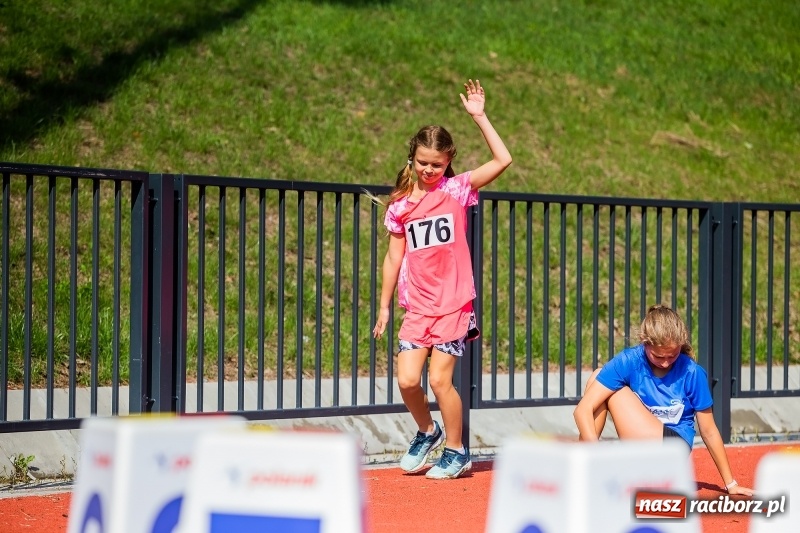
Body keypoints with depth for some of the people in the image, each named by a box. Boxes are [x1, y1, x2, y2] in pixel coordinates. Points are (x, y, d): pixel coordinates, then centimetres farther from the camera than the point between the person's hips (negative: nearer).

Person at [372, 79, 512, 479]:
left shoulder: (457, 189, -1)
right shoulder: (400, 205, 4)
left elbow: (503, 160, -11)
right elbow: (394, 257, 10)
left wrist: (479, 117, -14)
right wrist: (384, 306, 11)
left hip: (454, 304, -3)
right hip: (417, 306, 3)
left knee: (439, 379, -6)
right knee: (407, 380, -7)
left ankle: (456, 452, 13)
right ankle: (427, 433, 23)